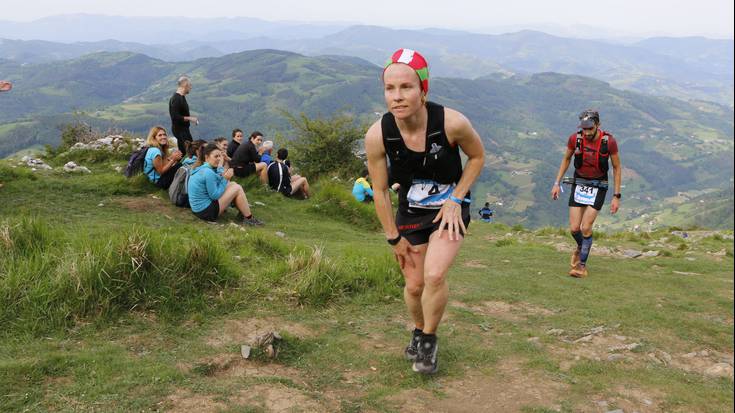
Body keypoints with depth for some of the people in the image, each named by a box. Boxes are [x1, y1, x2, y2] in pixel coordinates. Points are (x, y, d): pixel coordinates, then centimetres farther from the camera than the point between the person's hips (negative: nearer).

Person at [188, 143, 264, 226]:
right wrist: (225, 179, -14)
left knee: (233, 184, 15)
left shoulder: (200, 168, 7)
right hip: (207, 211, -10)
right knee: (237, 188, -7)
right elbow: (215, 195, -19)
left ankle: (243, 212, 19)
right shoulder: (208, 172, -23)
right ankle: (249, 219, 3)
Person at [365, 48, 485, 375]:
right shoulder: (377, 136, -24)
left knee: (434, 275, -20)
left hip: (449, 207, -2)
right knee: (414, 285, 9)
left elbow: (477, 156, -6)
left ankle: (429, 340, 8)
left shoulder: (452, 122, -28)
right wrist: (393, 237, -3)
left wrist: (455, 199, -13)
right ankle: (418, 332, 42)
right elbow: (380, 191, -9)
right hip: (410, 211, 2)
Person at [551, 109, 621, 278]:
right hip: (579, 184, 2)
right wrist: (557, 183, 3)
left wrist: (616, 196, -7)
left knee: (586, 227, -10)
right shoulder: (575, 139, -12)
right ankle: (581, 248, 32)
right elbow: (566, 159, 7)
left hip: (598, 187, -2)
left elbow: (617, 168, -5)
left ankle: (582, 265, 7)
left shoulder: (609, 141, -17)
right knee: (574, 228, -2)